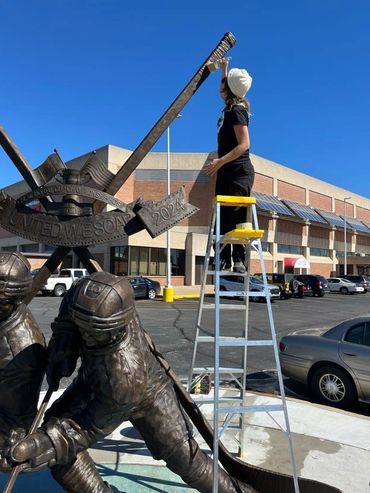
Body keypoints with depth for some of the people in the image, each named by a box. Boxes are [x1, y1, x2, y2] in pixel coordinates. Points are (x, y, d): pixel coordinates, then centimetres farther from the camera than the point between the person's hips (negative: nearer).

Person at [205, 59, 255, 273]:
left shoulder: (236, 111, -12)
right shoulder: (231, 105, 14)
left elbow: (244, 144, -21)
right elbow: (224, 91, 39)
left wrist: (220, 161, -26)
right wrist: (224, 69, 35)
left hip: (239, 171, -9)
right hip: (227, 171, 9)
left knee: (236, 216, -12)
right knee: (223, 216, 4)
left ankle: (239, 261, -9)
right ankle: (224, 260, 7)